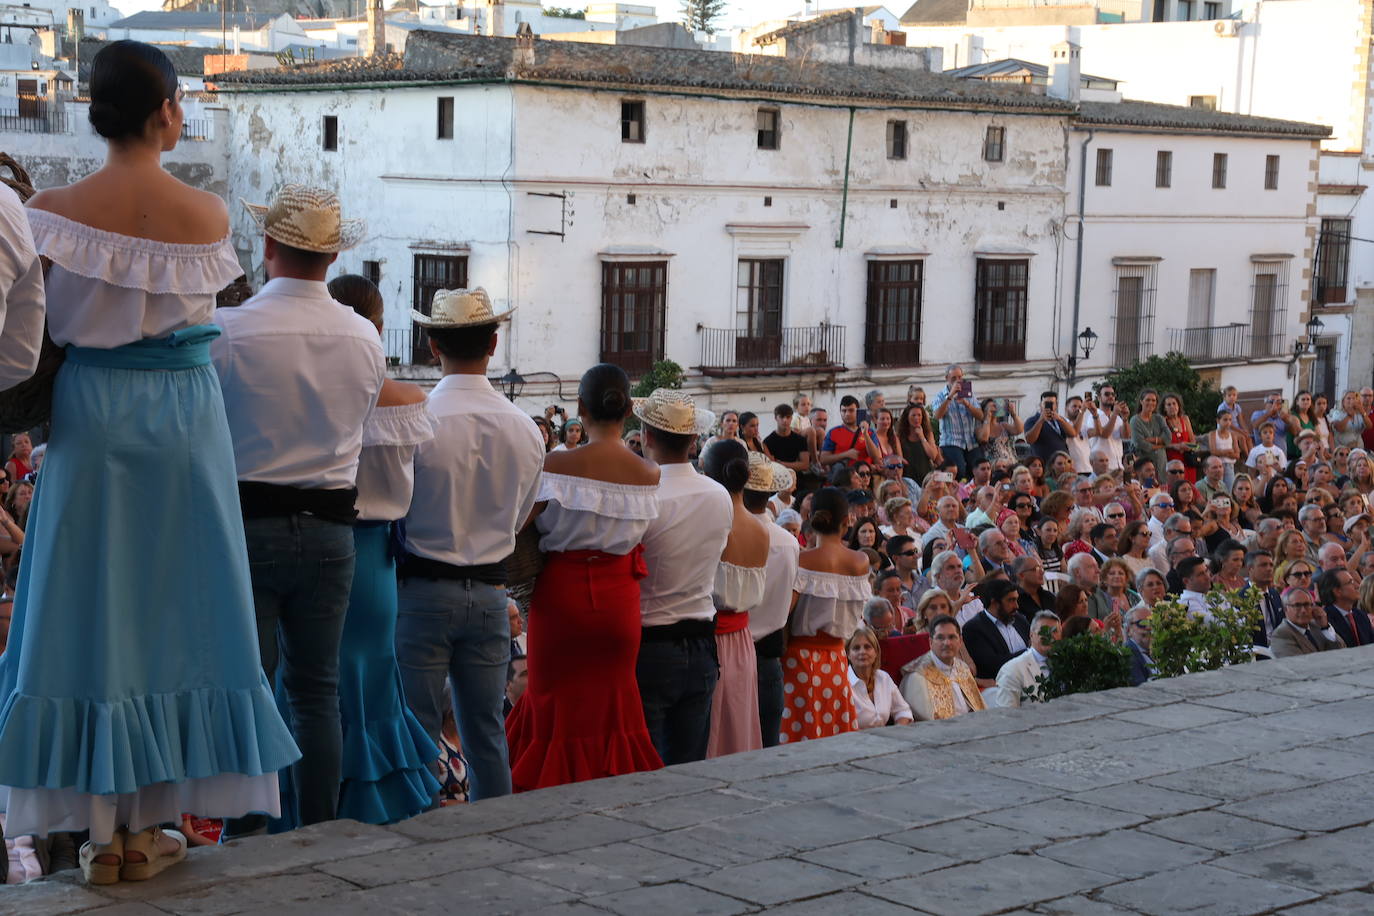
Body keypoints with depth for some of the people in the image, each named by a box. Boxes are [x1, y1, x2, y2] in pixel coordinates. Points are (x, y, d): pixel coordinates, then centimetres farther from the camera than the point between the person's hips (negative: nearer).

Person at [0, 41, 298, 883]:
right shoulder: (210, 215, -6)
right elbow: (198, 307, 2)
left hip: (90, 415, 0)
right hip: (185, 417, 0)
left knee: (90, 609, 6)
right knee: (173, 611, 9)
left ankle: (104, 831, 7)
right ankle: (149, 826, 12)